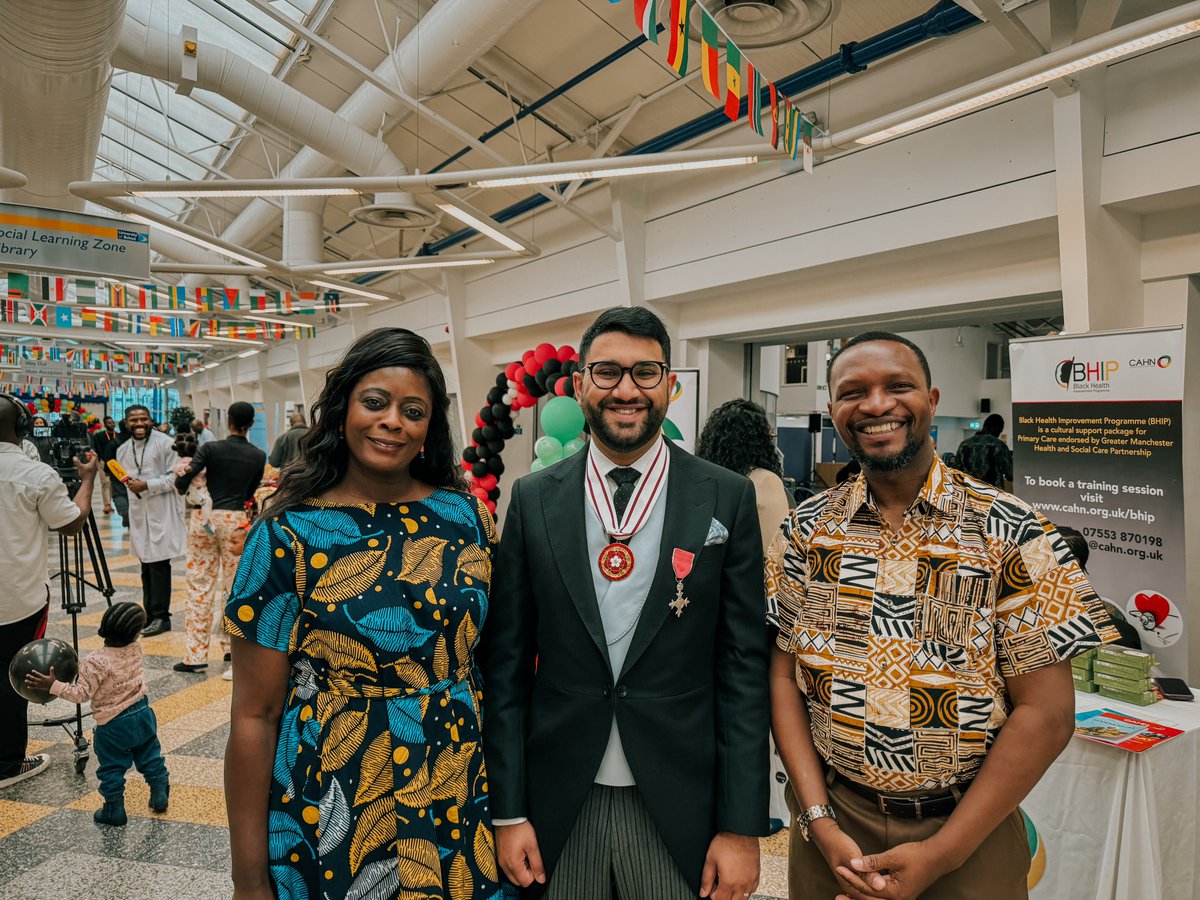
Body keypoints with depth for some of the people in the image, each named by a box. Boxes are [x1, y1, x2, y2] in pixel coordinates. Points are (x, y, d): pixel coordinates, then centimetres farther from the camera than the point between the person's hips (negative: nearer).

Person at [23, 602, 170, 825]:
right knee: (150, 758, 20)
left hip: (114, 725, -5)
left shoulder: (96, 661, -24)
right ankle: (160, 796, 26)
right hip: (143, 713, 5)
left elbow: (81, 693, -20)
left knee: (111, 769, 12)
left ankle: (114, 811, 21)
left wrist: (53, 686, -18)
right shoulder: (135, 649, -9)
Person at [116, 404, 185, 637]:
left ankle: (160, 617, 1)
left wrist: (147, 485, -17)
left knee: (159, 564, -6)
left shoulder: (165, 443, -8)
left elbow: (175, 477, -11)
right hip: (138, 513, 7)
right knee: (146, 566, 12)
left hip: (162, 514, -6)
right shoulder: (123, 450, 12)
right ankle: (149, 614, 21)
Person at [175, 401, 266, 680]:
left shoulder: (211, 448, -7)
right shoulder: (258, 456, -1)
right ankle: (233, 654, 13)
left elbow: (181, 482, -11)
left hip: (204, 518, 0)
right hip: (236, 521, 1)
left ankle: (196, 656, 13)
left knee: (199, 586, 8)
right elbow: (251, 492, 3)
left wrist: (184, 487, 11)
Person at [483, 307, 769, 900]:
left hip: (681, 807, 0)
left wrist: (742, 828, -5)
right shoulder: (534, 500, -2)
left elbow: (744, 666, -5)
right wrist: (508, 811, 0)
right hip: (559, 807, 1)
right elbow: (506, 661, 0)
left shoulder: (727, 499, -6)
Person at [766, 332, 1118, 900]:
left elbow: (1045, 713, -11)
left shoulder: (1012, 532, -11)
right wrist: (820, 821, -10)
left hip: (969, 835, -2)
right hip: (833, 822, 2)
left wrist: (941, 853, -13)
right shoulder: (807, 530, -4)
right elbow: (785, 678, -1)